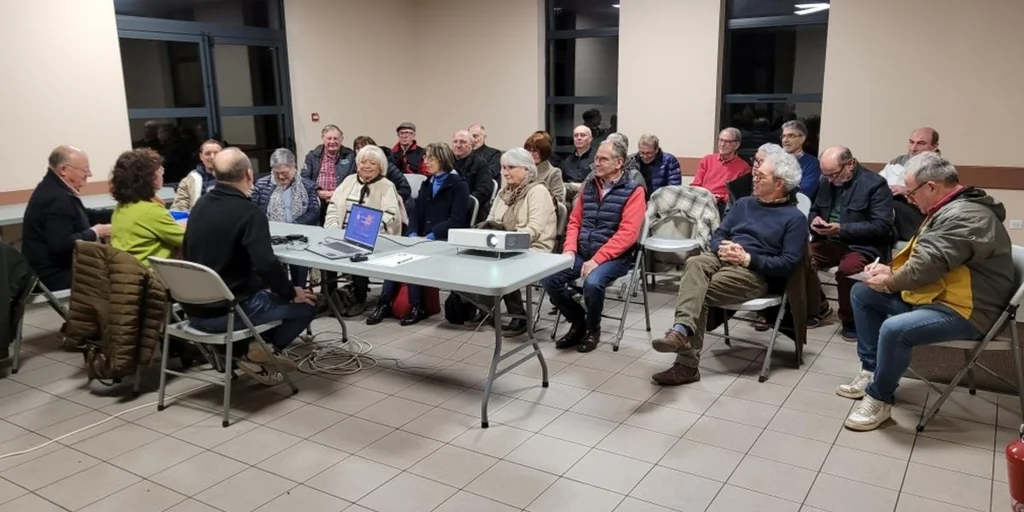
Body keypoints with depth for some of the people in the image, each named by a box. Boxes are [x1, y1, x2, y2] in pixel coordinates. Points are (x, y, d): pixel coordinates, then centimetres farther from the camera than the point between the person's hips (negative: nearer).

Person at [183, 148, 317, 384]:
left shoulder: (200, 204, 6)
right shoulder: (249, 212, -19)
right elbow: (266, 265, -28)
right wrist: (291, 293, -11)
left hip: (195, 308, 8)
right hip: (225, 312, -8)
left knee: (262, 286, 31)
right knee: (306, 304, 6)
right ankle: (258, 352, 4)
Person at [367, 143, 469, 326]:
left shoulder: (458, 185, -2)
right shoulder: (426, 184, 21)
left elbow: (457, 220, -13)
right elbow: (415, 213, 12)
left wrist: (431, 236, -21)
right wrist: (413, 234, -8)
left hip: (446, 241, -6)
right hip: (423, 239, 6)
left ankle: (417, 306, -17)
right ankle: (384, 303, -20)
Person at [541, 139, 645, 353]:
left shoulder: (633, 191, -6)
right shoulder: (588, 185, 12)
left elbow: (627, 234, -15)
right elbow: (574, 221, 15)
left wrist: (597, 259, -22)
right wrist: (569, 249, -4)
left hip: (614, 257, -5)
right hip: (582, 253, 6)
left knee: (592, 282, -34)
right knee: (548, 278, -16)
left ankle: (592, 329, -2)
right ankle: (578, 321, 9)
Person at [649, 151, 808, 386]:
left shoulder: (795, 218, 3)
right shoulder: (744, 203, 23)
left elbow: (789, 263, -8)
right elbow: (718, 234, 18)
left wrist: (747, 258, -16)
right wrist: (721, 248, -6)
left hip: (755, 273, -4)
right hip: (723, 259, 5)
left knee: (700, 294, -30)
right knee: (694, 263, -32)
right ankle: (683, 329, -48)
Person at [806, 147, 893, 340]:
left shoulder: (875, 184, -9)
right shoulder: (826, 181, 11)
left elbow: (882, 226, -16)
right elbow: (814, 210, 23)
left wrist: (842, 229, -23)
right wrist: (815, 219, -4)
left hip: (862, 246, -6)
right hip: (830, 242, 6)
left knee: (847, 270, -36)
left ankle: (851, 320, -8)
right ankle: (820, 307, 4)